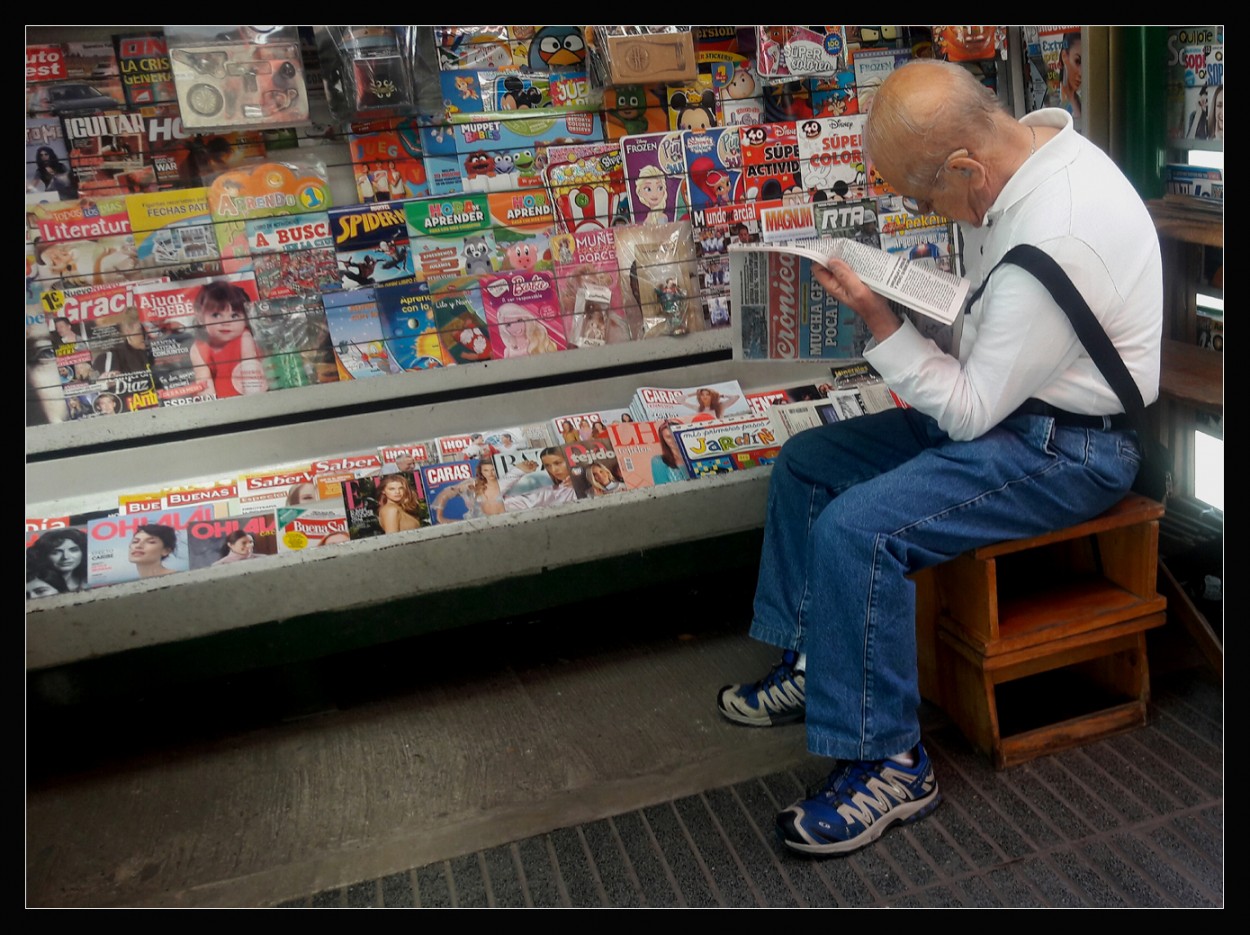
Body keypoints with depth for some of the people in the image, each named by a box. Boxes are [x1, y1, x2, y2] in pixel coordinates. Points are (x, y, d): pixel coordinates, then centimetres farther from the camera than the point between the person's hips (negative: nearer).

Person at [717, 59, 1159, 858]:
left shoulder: (1055, 240, -31)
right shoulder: (1032, 143, -1)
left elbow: (971, 410, -23)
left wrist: (881, 322, -21)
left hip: (1065, 447, -10)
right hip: (1004, 404, 10)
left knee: (856, 530, -27)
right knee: (805, 461, 7)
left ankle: (891, 767, -10)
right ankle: (813, 663, 20)